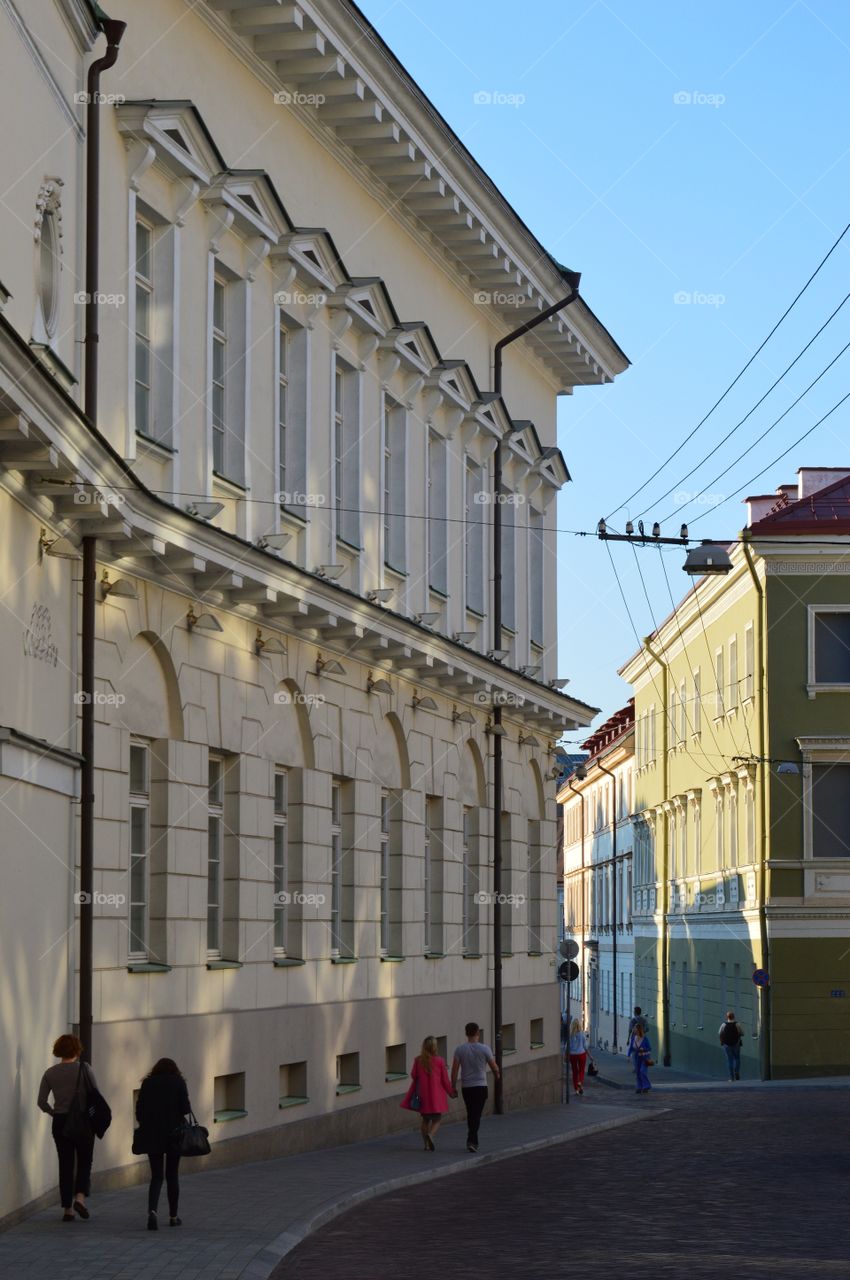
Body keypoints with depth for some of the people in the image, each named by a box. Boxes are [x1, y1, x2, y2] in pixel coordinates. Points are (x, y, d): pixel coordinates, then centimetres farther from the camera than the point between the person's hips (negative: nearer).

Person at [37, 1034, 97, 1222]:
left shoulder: (50, 1073, 1)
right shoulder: (84, 1069, -9)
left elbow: (42, 1102, 0)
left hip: (60, 1122, 3)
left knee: (65, 1164, 8)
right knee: (84, 1162, 10)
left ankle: (67, 1209, 7)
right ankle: (80, 1197, -12)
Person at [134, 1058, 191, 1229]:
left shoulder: (147, 1083, 5)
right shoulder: (178, 1083, 0)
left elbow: (139, 1110, 1)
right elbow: (185, 1108, -5)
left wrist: (146, 1125, 13)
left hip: (152, 1136, 1)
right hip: (174, 1135, -1)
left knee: (156, 1176, 4)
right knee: (172, 1175, 11)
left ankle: (152, 1211, -19)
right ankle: (173, 1216, 16)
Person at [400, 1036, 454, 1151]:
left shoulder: (418, 1061, -4)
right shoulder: (440, 1061, -9)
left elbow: (413, 1076, 4)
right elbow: (445, 1080, -3)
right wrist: (451, 1092, 12)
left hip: (423, 1095, 3)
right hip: (437, 1095, -3)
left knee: (425, 1119, 16)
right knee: (436, 1120, 8)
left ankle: (427, 1144, 12)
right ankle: (430, 1134, -20)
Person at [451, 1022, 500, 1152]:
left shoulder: (460, 1049, -2)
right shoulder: (484, 1049, -6)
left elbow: (454, 1070, -4)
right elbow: (494, 1067, 2)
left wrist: (454, 1087, 4)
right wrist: (497, 1075, 24)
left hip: (466, 1087, 3)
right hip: (480, 1086, -3)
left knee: (471, 1115, 15)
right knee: (476, 1115, -5)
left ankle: (473, 1141, 22)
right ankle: (471, 1140, -19)